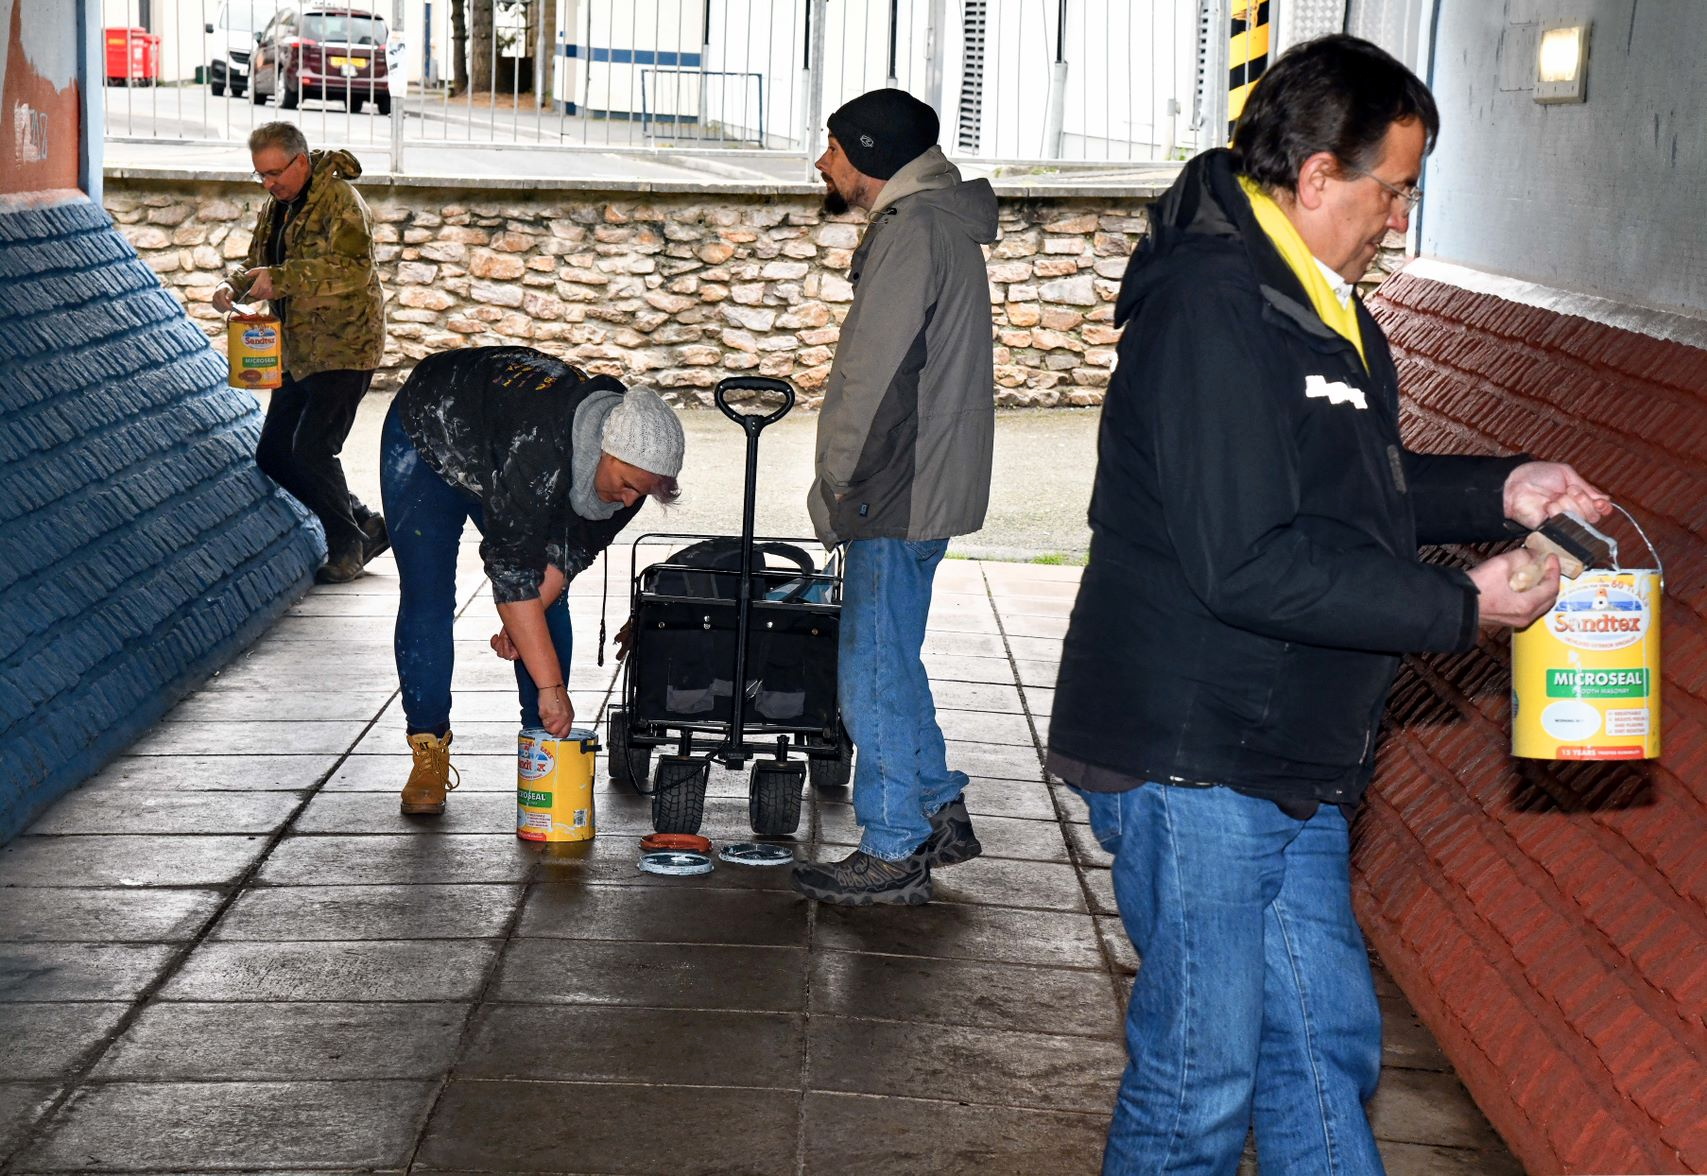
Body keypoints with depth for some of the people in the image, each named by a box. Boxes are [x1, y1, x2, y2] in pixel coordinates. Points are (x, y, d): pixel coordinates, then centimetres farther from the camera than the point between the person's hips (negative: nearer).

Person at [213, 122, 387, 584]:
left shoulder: (340, 200, -15)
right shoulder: (278, 206, 13)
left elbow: (352, 268, -30)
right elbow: (258, 264, 20)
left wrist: (280, 279, -34)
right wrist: (234, 286, -4)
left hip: (343, 349, -10)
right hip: (299, 352, 10)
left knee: (312, 451, -14)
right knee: (273, 456, 9)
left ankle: (347, 546, 6)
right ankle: (363, 524, 19)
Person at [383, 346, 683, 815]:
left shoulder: (632, 459, -25)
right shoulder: (533, 448, -46)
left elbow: (573, 548, -14)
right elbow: (512, 570, -45)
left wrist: (525, 623, -26)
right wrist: (551, 686, -45)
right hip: (427, 438, -6)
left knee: (551, 604, -3)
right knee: (427, 601, -12)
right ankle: (429, 752, -3)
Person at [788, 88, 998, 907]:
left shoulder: (913, 232, -16)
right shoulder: (943, 225, 17)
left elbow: (874, 372, -21)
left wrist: (838, 481, -12)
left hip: (895, 498, -10)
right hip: (923, 490, 10)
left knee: (876, 670, -3)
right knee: (890, 660, 19)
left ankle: (894, 854, 3)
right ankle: (939, 812, 28)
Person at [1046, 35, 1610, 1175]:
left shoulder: (1317, 306, 12)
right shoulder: (1211, 304, -20)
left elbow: (1357, 488, 25)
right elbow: (1250, 565, -26)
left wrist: (1500, 490, 9)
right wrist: (1460, 605, -18)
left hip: (1288, 765, 10)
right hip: (1194, 764, -10)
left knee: (1327, 1042, 17)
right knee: (1201, 1081, 2)